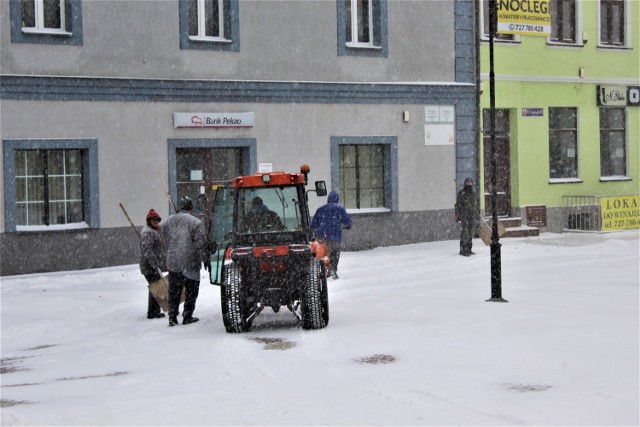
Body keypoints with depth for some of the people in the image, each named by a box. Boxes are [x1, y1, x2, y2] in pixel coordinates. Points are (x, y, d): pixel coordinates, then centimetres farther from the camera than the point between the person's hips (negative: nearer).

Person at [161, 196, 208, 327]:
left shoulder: (168, 221, 7)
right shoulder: (195, 222, -12)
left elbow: (165, 241, 15)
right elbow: (200, 244, -12)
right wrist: (206, 259, -2)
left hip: (172, 263, 5)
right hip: (190, 263, -5)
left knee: (174, 291, 10)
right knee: (191, 291, 8)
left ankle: (172, 317, 7)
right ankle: (187, 316, 10)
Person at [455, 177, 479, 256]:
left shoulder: (473, 193, 15)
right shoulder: (461, 193, -5)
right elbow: (458, 205, -7)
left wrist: (477, 214, 17)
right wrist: (457, 215, -13)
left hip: (472, 216, 7)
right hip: (464, 216, -7)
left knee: (471, 234, 9)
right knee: (464, 233, -9)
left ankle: (469, 249, 16)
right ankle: (463, 250, -7)